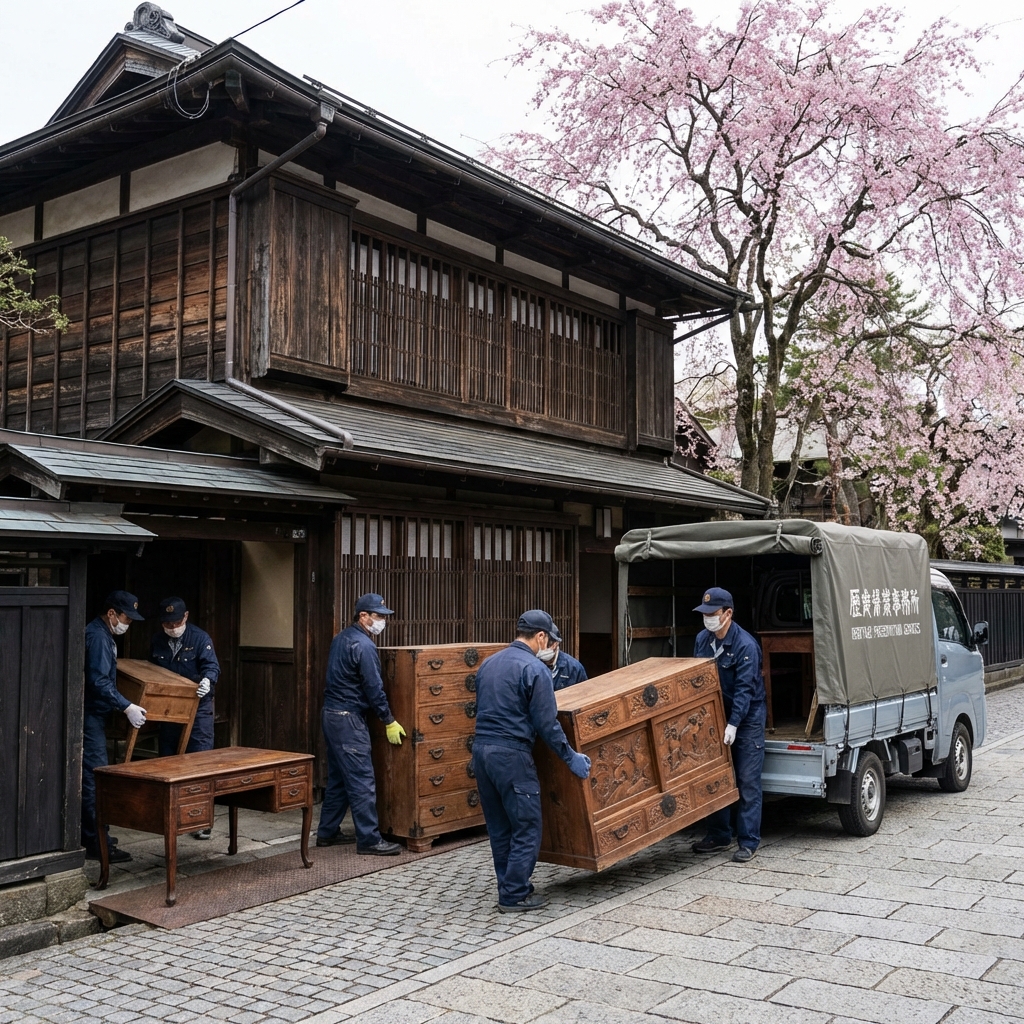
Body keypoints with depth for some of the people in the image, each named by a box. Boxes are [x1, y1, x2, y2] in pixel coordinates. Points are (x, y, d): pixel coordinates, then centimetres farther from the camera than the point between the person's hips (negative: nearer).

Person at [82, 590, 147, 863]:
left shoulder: (102, 635, 16)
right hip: (89, 715, -11)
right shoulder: (97, 637, -17)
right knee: (95, 777, -9)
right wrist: (126, 707, -22)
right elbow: (98, 681, -24)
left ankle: (91, 833, 26)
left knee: (93, 776, 16)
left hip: (94, 715, 11)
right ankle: (97, 844, -7)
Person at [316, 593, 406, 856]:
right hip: (348, 718, -10)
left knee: (338, 778, 16)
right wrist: (389, 722, -9)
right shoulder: (363, 645, -16)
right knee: (361, 780, -7)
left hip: (331, 713, 10)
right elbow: (374, 688, -16)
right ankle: (369, 839, -5)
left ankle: (328, 832, 21)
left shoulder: (340, 638, 13)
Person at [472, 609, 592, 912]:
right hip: (512, 754, -8)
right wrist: (571, 757, -3)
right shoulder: (534, 668, -10)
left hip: (481, 750, 8)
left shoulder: (488, 663, 14)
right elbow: (547, 723, -12)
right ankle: (515, 895, 4)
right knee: (526, 827, 2)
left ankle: (509, 887, 22)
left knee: (499, 827, 15)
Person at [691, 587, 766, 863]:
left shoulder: (745, 645, -21)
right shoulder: (702, 639, 0)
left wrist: (733, 724, -28)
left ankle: (748, 842, 1)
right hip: (717, 715, 7)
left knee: (747, 780, -4)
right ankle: (719, 835, 20)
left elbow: (744, 688, -23)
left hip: (747, 718, -7)